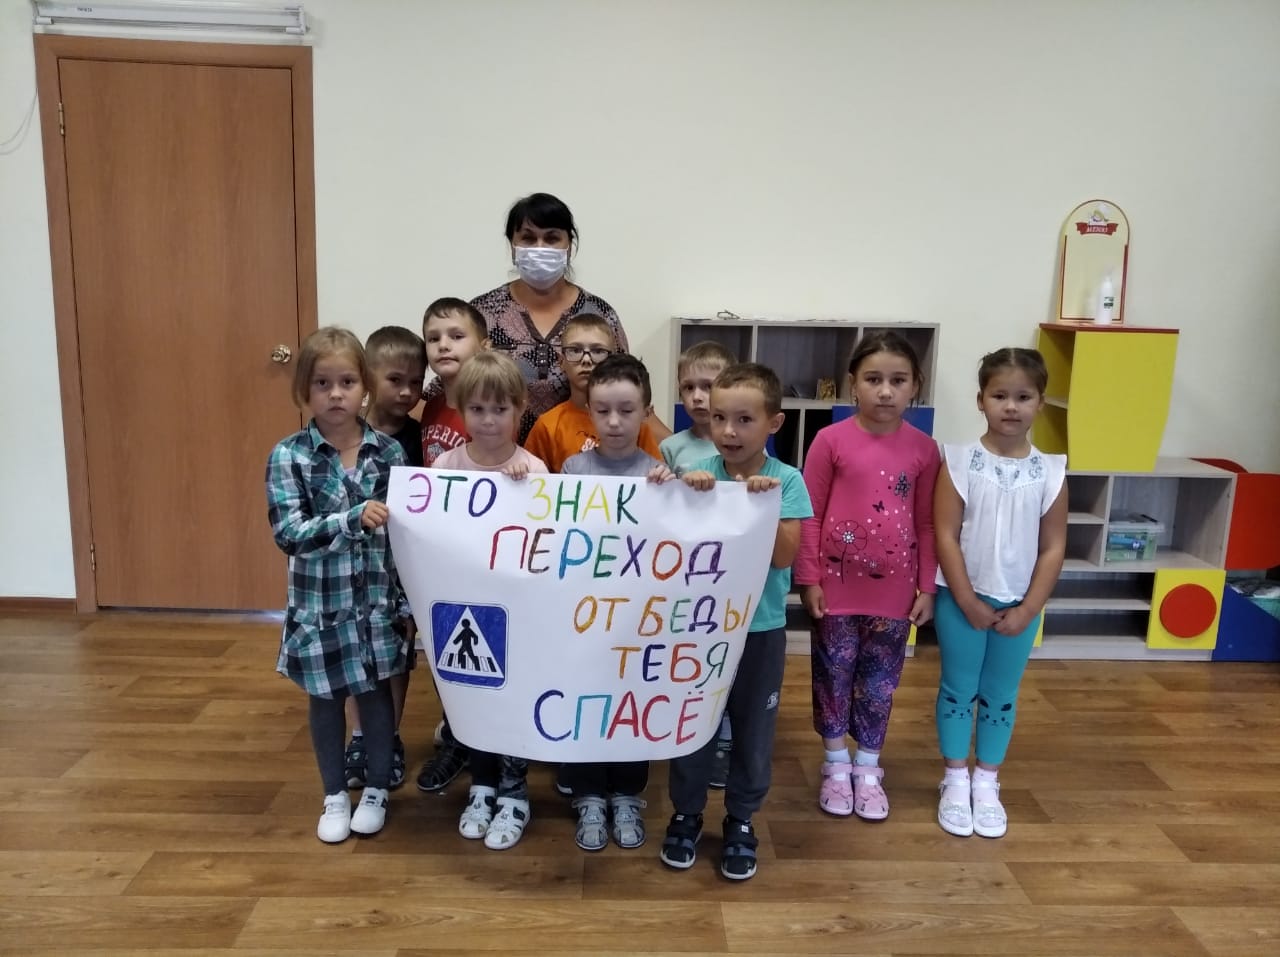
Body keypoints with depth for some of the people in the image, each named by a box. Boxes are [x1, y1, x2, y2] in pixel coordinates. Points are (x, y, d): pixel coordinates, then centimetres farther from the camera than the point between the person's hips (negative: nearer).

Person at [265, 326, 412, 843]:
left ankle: (376, 789, 34)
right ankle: (335, 796, 33)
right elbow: (289, 534, -18)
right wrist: (353, 518, -33)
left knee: (376, 693, 13)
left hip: (378, 602, 1)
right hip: (320, 605, -1)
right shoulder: (288, 456, -10)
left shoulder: (388, 451, -5)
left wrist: (408, 602, 0)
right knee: (325, 699, 14)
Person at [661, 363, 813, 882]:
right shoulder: (698, 474, -8)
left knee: (753, 731, 14)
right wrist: (687, 495, -25)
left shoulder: (786, 481, -9)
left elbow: (783, 558, -14)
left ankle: (741, 821, 34)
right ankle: (686, 814, 34)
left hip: (761, 627, 0)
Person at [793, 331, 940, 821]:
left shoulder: (924, 448, -3)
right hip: (838, 583, -2)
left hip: (893, 587, 2)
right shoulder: (831, 440, -10)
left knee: (880, 681, 13)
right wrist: (809, 578, -8)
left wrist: (926, 586, 2)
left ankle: (868, 769, 31)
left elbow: (926, 523, 3)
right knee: (833, 675, 11)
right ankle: (835, 766, 30)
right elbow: (809, 515, -6)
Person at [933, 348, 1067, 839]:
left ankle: (987, 783, 29)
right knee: (958, 688, 9)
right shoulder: (960, 462, -10)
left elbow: (1053, 547, -2)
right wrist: (968, 602, -13)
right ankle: (955, 781, 25)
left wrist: (1027, 609, -7)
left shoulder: (1050, 472, -4)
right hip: (962, 600, -2)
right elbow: (945, 536, -11)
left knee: (1002, 695, 13)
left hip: (1019, 605, 2)